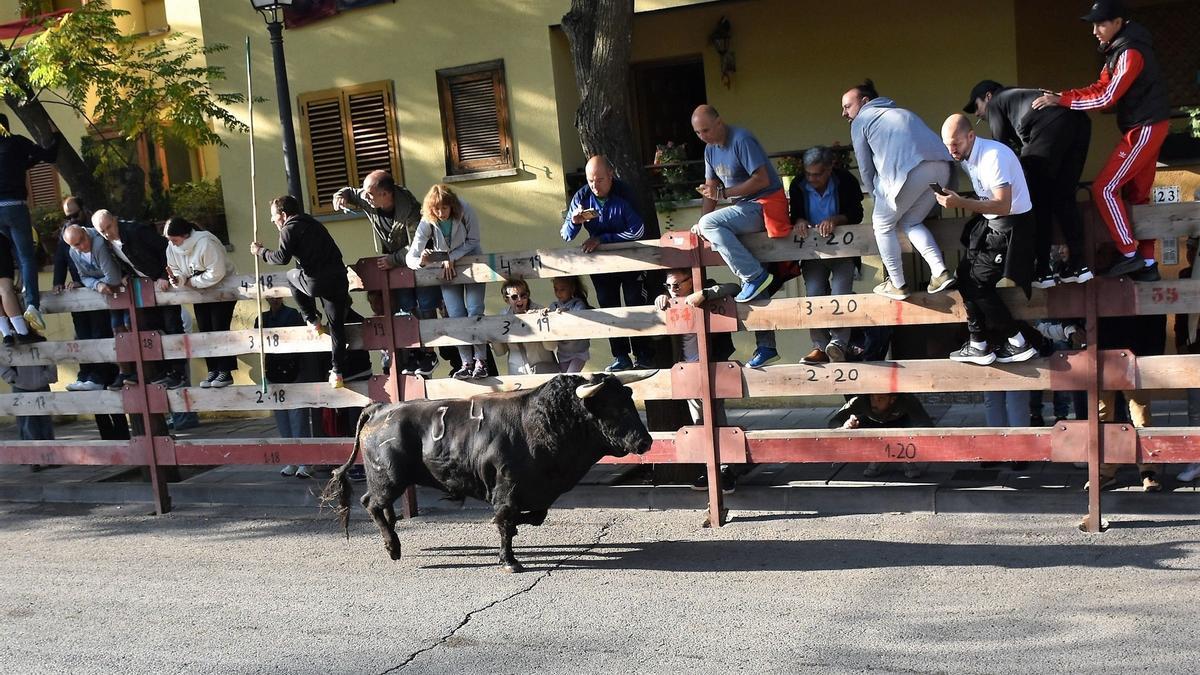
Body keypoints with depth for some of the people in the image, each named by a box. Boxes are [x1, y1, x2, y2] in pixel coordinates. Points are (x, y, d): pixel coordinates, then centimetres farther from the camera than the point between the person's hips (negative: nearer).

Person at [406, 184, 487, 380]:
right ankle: (467, 363, -4)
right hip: (446, 268, 1)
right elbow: (410, 257, -21)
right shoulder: (427, 223, -20)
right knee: (456, 315, -9)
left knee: (475, 311, -13)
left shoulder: (465, 211, -23)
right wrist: (421, 261, -44)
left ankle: (481, 361, -7)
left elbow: (473, 241, -11)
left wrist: (452, 258, -22)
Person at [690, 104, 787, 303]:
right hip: (744, 206, 10)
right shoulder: (710, 149, 11)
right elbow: (710, 188, 11)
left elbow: (762, 179, -22)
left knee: (710, 223, -24)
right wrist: (701, 222, -5)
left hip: (765, 203, -10)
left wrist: (723, 193, -24)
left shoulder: (741, 140, -16)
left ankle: (755, 276, -22)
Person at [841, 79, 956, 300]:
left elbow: (865, 168, 17)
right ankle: (940, 272, 8)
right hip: (942, 166, 7)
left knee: (882, 225, 15)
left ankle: (898, 285, 16)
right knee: (910, 222, 24)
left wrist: (878, 197, 30)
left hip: (910, 170, -7)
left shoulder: (860, 122, 18)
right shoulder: (901, 112, 39)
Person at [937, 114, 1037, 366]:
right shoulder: (967, 156, 5)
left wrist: (961, 203, -33)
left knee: (979, 281, -9)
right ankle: (978, 345, 12)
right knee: (965, 276, 6)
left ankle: (1018, 344, 3)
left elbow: (1004, 205, -28)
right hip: (990, 222, 9)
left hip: (1012, 225, -9)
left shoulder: (993, 156, -23)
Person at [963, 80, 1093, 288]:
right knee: (1064, 197, 13)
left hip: (1050, 126, -7)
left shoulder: (995, 103, 21)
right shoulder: (1019, 96, 41)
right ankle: (1078, 265, 8)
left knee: (1037, 200, 0)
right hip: (1079, 121, 7)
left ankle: (1042, 271, -3)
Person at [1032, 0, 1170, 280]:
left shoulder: (1131, 53, -20)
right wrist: (1062, 95, -5)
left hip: (1145, 128, -10)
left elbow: (1106, 98, -23)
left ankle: (1129, 254, -3)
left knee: (1104, 188, -9)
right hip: (1143, 127, 10)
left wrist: (1061, 101, -20)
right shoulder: (1119, 49, 10)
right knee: (1136, 195, 12)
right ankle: (1147, 264, 16)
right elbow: (1101, 88, 8)